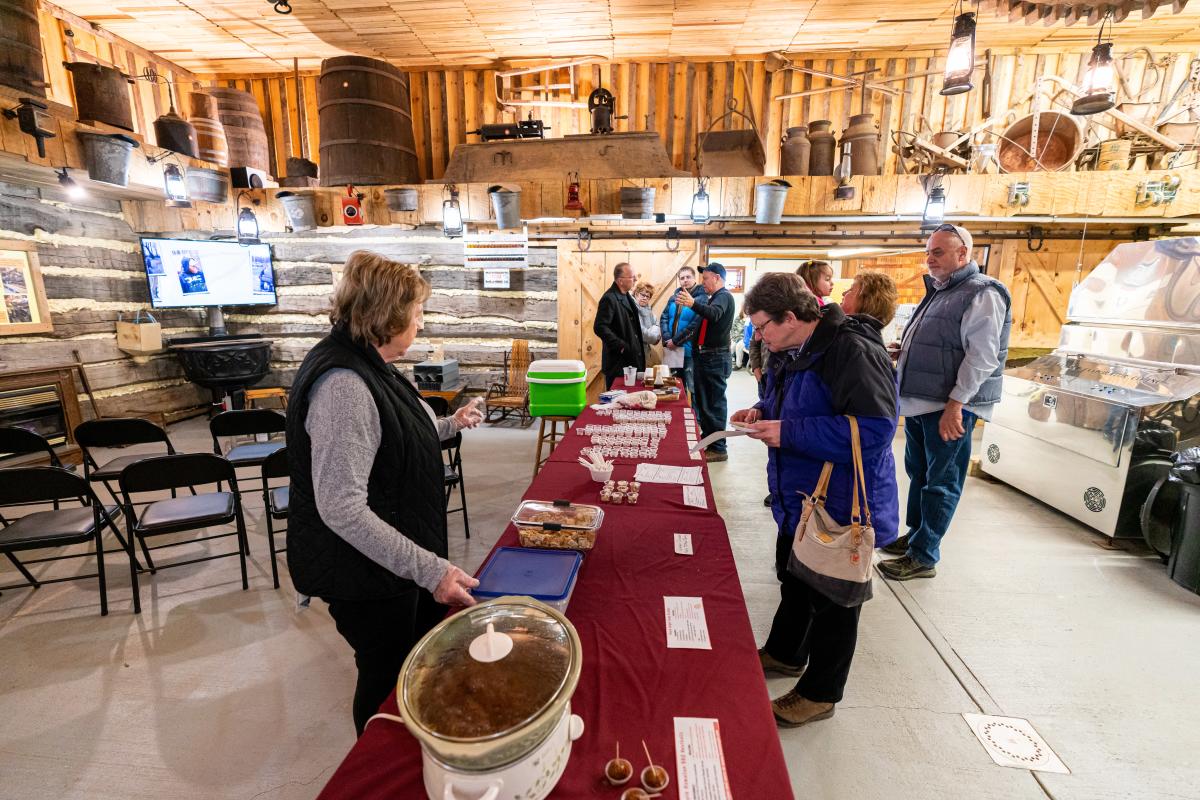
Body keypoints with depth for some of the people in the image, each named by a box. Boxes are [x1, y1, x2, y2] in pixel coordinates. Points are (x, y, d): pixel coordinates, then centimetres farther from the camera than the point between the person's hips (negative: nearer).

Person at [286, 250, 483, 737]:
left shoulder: (368, 365, 3)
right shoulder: (342, 384, -29)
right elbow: (342, 508, -32)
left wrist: (450, 424, 26)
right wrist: (428, 568, -32)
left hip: (397, 557, 10)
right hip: (365, 573, -10)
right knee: (387, 678, 14)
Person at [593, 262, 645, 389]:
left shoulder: (626, 296, 13)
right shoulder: (609, 298, -16)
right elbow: (599, 327, -24)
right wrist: (620, 346, -21)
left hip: (631, 358, 9)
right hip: (618, 362, -9)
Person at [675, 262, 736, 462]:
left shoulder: (724, 296, -12)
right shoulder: (716, 297, 21)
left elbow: (714, 314, -34)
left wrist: (693, 304, -50)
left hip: (716, 357, -10)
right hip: (706, 356, 10)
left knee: (715, 403, -7)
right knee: (703, 401, 16)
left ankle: (718, 448, -1)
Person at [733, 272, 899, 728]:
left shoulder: (854, 352, -26)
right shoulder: (791, 353, 4)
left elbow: (874, 431, -34)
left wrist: (788, 432, -31)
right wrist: (763, 412, -1)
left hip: (841, 508, -9)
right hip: (798, 502, 9)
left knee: (832, 601, 11)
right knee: (794, 582, 26)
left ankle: (819, 694, 32)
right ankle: (785, 653, 49)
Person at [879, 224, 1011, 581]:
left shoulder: (982, 293, -11)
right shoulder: (938, 292, 17)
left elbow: (982, 355, -19)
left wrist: (956, 403, -23)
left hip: (948, 408, -9)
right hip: (919, 402, 9)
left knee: (940, 482, 1)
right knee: (918, 473, 18)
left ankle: (924, 556, 9)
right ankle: (915, 535, 32)